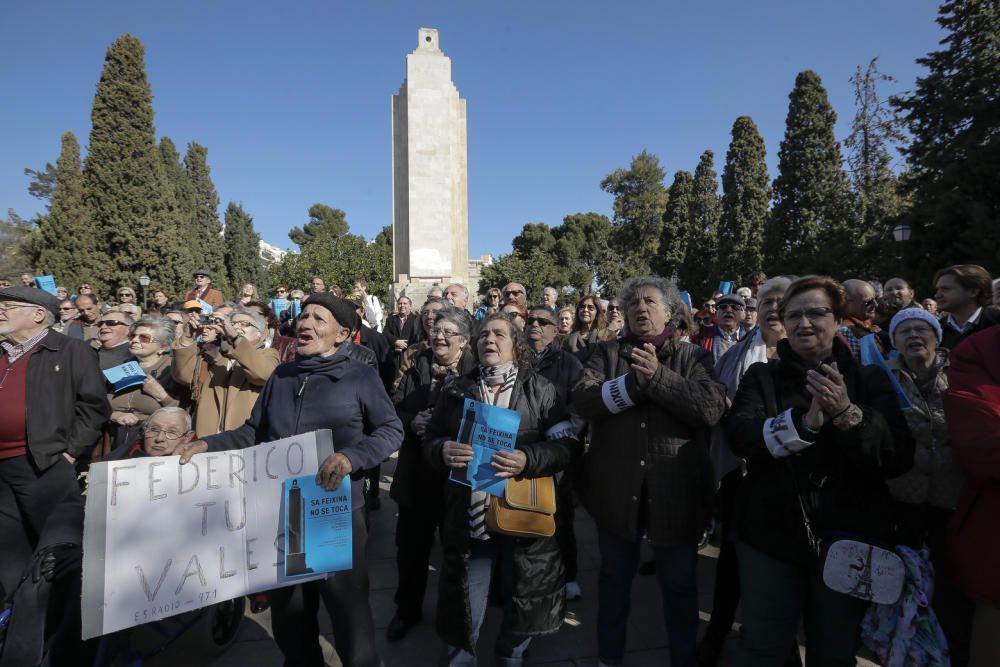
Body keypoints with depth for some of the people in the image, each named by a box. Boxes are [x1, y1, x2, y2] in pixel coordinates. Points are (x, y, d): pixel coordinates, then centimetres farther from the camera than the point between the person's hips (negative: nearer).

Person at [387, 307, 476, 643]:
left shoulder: (474, 371, -8)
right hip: (418, 472, 3)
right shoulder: (418, 367, 5)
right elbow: (394, 408, 4)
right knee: (411, 543, 14)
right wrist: (412, 422, -14)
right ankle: (407, 609, 36)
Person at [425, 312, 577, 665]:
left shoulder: (539, 389, 0)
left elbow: (565, 444, -5)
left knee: (524, 602, 18)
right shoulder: (456, 391, 7)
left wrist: (528, 460, -22)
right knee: (462, 610, 12)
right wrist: (443, 451, -14)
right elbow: (429, 441, 9)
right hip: (468, 518, 1)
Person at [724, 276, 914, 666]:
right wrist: (805, 421, -30)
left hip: (848, 539, 1)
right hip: (771, 535, 0)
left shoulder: (869, 379, 0)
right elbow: (739, 436, -16)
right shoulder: (762, 376, 0)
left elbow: (899, 458, -11)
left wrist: (847, 413, -28)